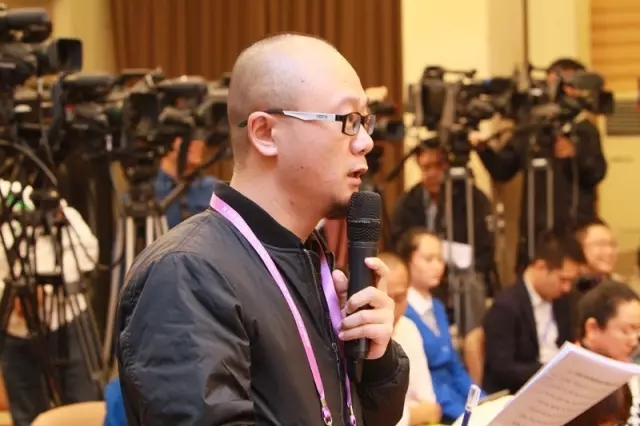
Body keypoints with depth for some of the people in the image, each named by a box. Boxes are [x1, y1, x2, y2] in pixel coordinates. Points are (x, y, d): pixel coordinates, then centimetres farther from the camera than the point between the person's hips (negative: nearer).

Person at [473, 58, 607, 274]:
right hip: (534, 231, 4)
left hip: (575, 231, -4)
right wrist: (483, 149, -5)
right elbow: (502, 171, 12)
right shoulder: (530, 129, 11)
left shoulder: (584, 130, 1)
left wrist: (575, 156, -28)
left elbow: (597, 173, -10)